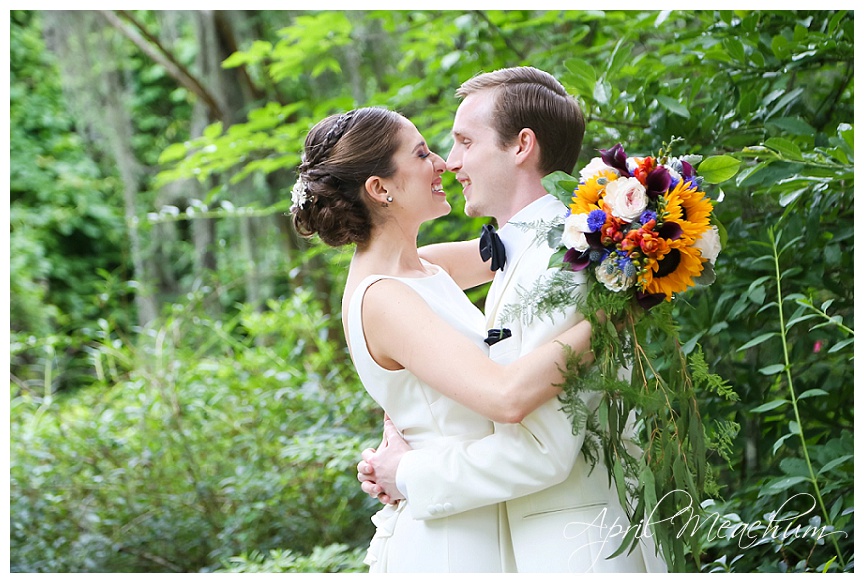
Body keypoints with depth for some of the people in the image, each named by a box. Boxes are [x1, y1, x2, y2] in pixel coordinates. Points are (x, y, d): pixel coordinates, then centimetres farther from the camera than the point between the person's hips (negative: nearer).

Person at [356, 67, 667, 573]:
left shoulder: (562, 259, -18)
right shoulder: (523, 256, 13)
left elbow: (542, 451, -23)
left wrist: (409, 475, -12)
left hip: (576, 552, -9)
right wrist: (400, 450, -2)